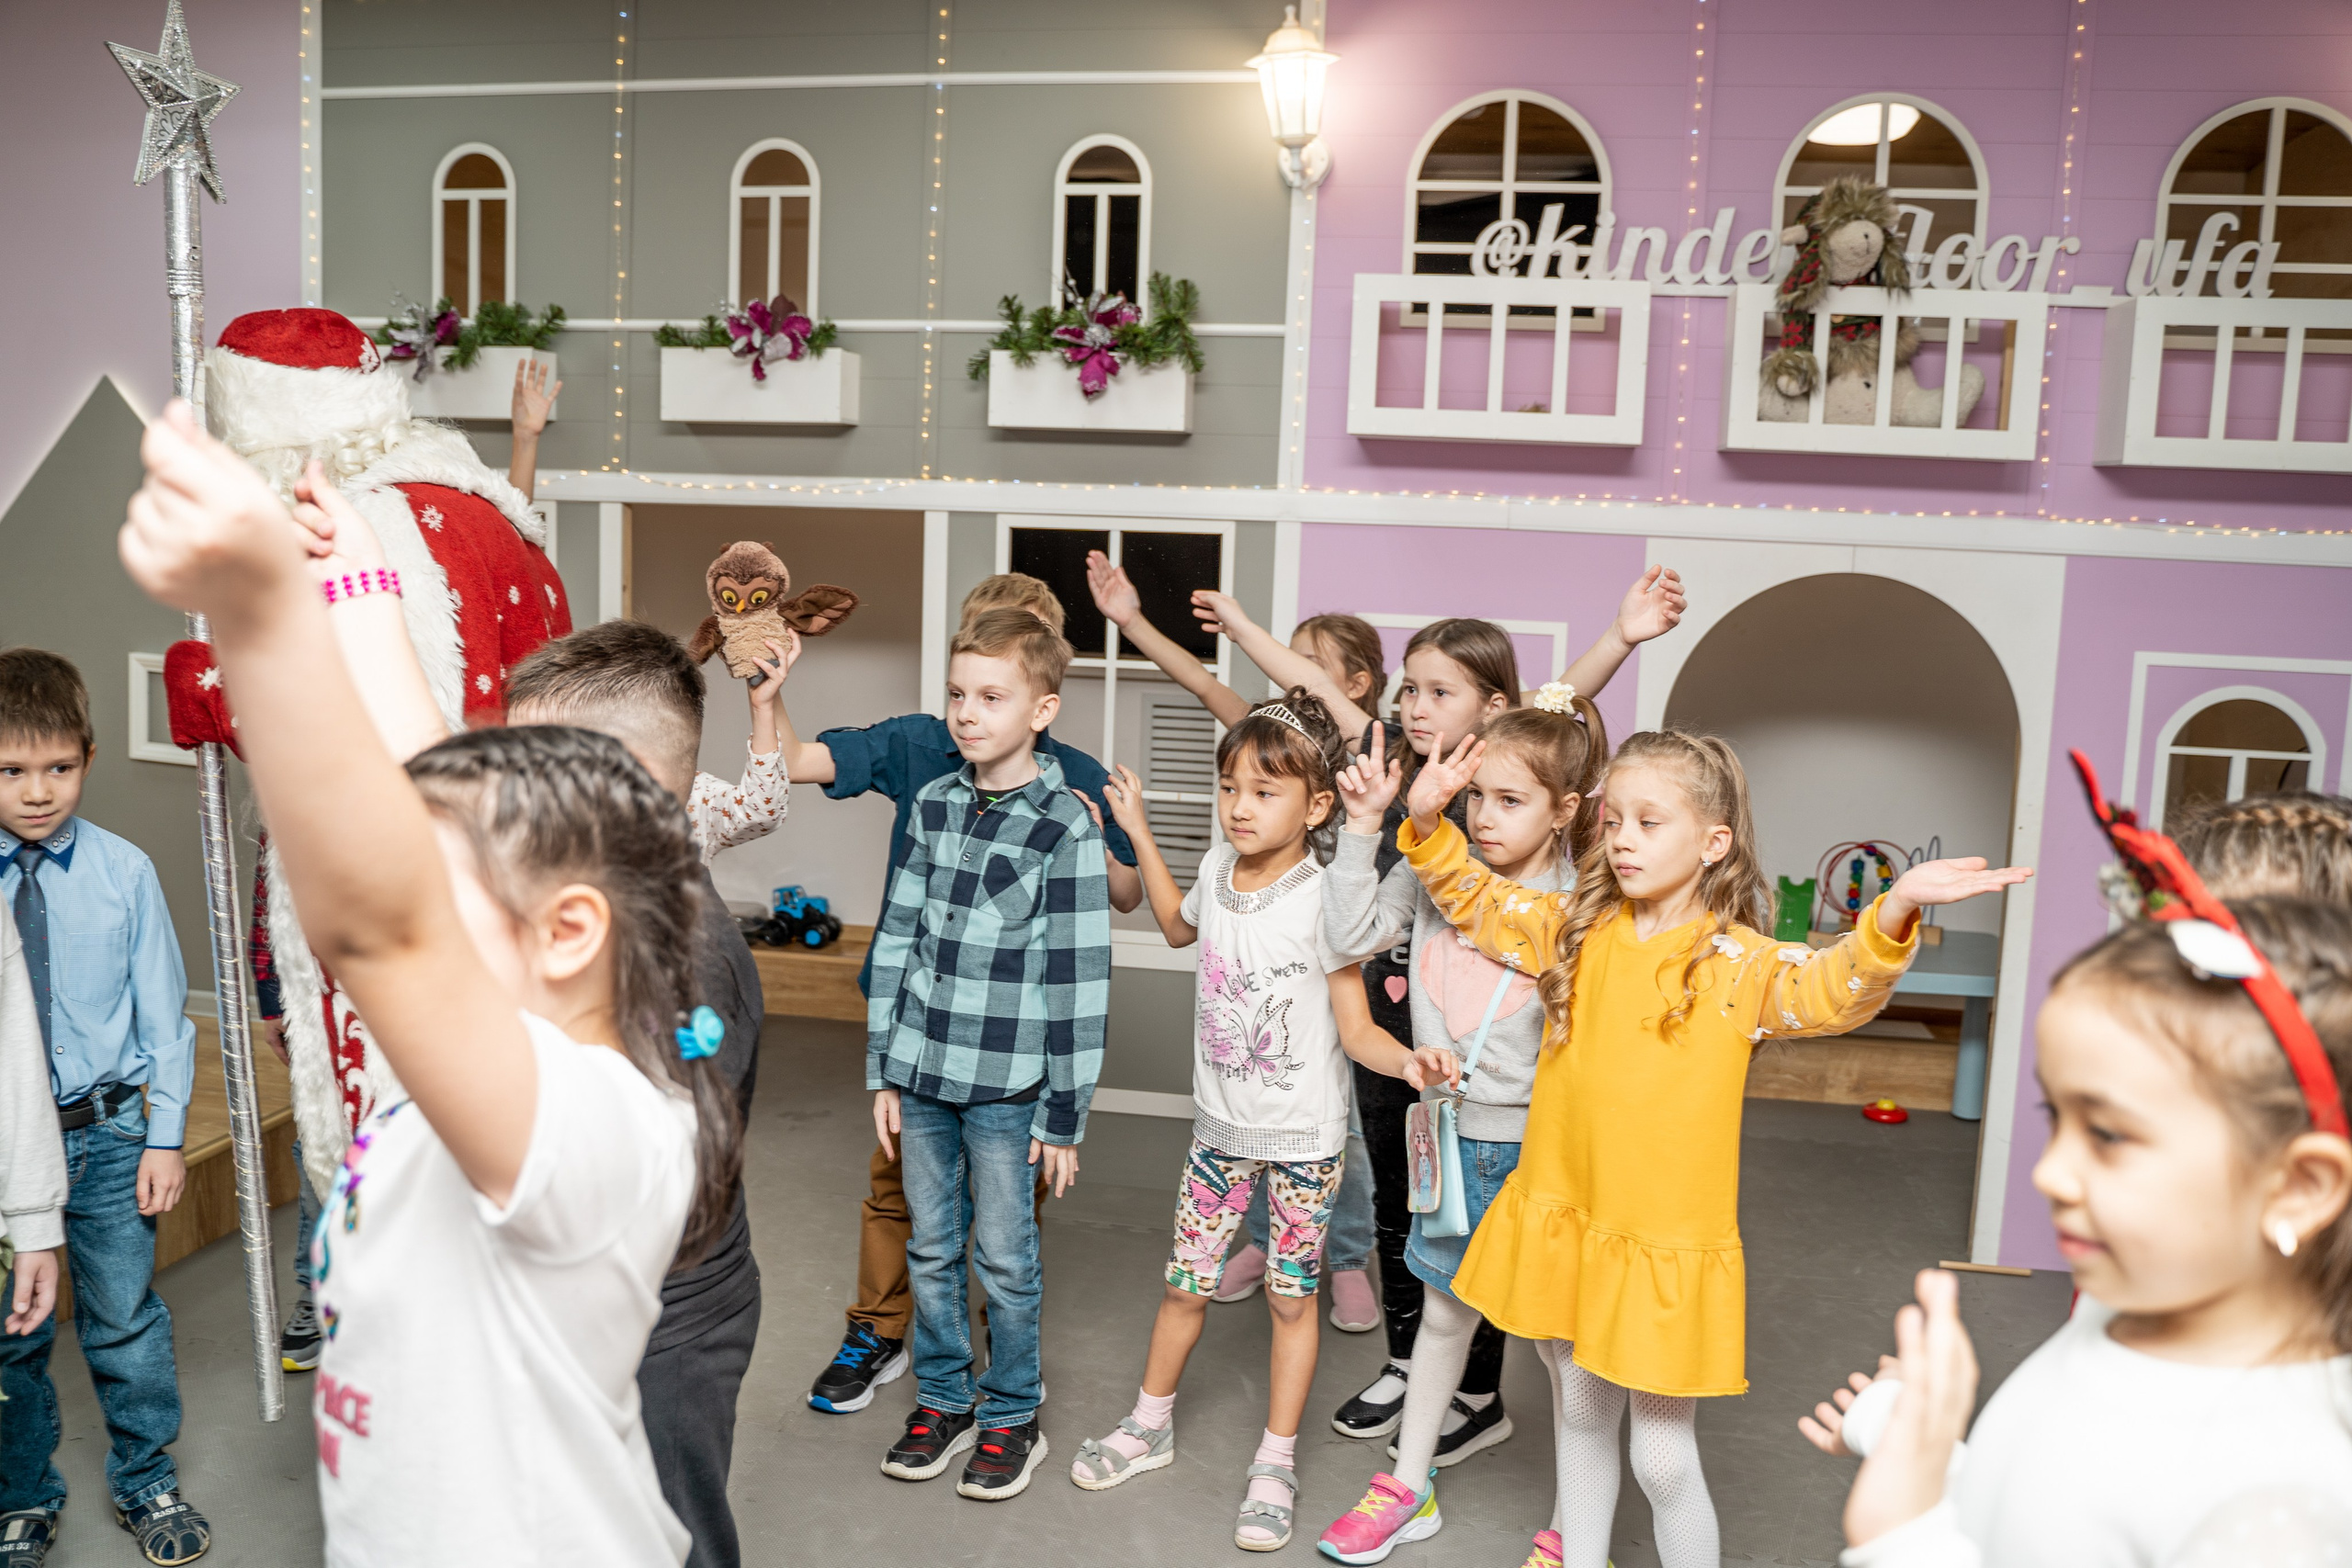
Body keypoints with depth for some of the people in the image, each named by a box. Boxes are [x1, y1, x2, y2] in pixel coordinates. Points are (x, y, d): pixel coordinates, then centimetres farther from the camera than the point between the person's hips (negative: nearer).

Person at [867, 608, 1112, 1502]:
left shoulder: (1067, 829, -11)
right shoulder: (933, 806, 4)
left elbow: (1081, 980, -10)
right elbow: (896, 941, 8)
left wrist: (1065, 1115, -9)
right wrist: (884, 1072, 7)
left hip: (1006, 1083, -4)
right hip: (921, 1071, 5)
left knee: (1004, 1259, 7)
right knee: (931, 1249, 15)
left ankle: (1011, 1418, 26)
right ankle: (943, 1399, 33)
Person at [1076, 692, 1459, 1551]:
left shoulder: (1323, 899, -21)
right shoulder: (1219, 869, -4)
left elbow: (1356, 1029, -16)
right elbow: (1180, 926, 21)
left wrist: (1407, 1060, -38)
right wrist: (1139, 832, 17)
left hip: (1303, 1139, -4)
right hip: (1221, 1125, 5)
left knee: (1291, 1296, 9)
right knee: (1186, 1282, 15)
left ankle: (1276, 1462, 25)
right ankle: (1151, 1424, 36)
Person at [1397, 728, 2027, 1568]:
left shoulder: (1737, 963, -13)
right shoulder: (1576, 931, 2)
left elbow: (1832, 989, -28)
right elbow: (1477, 901, 12)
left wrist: (1893, 914, -46)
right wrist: (1427, 822, -2)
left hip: (1667, 1239, -5)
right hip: (1562, 1217, 5)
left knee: (1663, 1458, 5)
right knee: (1579, 1411, 24)